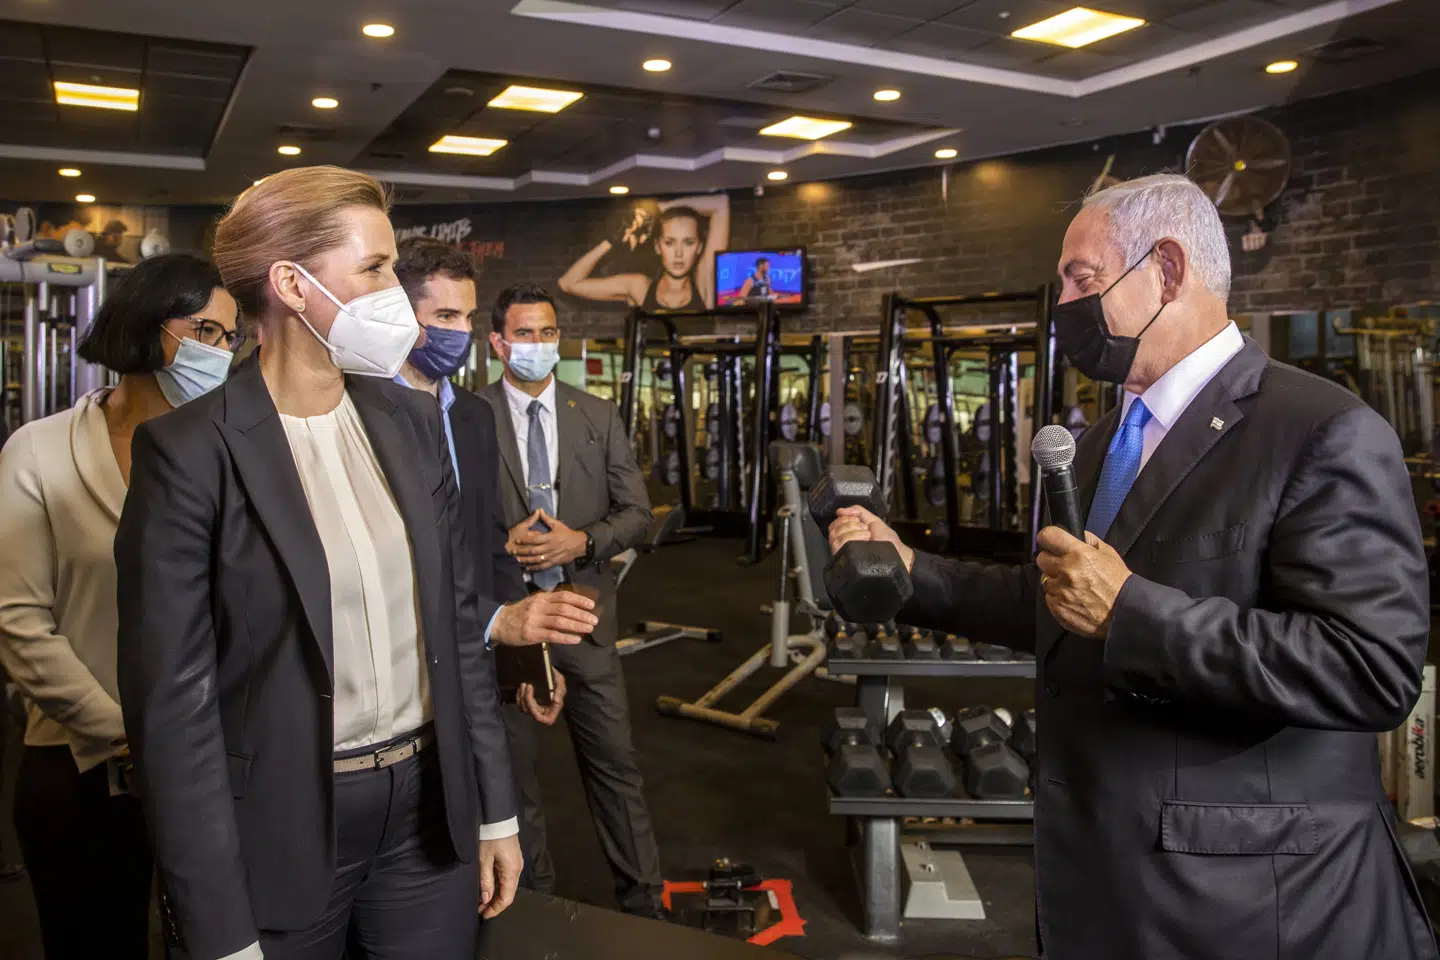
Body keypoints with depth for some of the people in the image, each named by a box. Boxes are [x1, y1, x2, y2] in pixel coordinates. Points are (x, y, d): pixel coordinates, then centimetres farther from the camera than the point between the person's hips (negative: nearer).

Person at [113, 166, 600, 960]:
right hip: (281, 827, -4)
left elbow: (450, 618, 7)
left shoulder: (412, 421, 3)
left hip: (431, 806, 5)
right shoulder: (189, 451, -14)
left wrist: (494, 807, 9)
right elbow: (173, 699, -13)